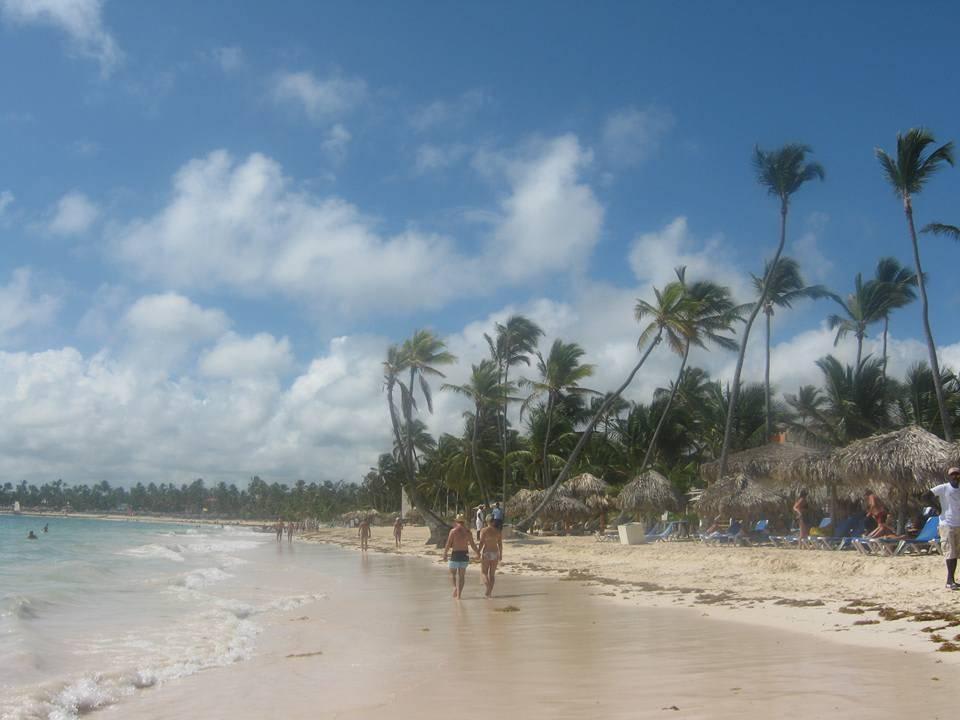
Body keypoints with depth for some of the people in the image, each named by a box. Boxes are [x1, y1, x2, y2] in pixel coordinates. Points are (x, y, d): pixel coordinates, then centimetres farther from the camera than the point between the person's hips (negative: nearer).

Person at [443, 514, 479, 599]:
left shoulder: (453, 531, -9)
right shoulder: (468, 532, 0)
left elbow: (448, 545, -10)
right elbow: (473, 545, 2)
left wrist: (445, 555, -1)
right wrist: (478, 553, 18)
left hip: (455, 554, -3)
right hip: (465, 554, 3)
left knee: (453, 573, 15)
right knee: (461, 575, 10)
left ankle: (455, 586, -9)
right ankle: (459, 595, 7)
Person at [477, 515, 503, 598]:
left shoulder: (483, 531, -8)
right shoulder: (498, 531, 0)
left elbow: (481, 543, -13)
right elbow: (500, 544, 2)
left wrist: (478, 553, -7)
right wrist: (500, 555, 11)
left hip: (486, 553, -3)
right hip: (495, 553, 3)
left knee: (484, 572, 9)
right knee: (492, 574, 12)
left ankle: (488, 587, -15)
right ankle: (490, 591, 12)